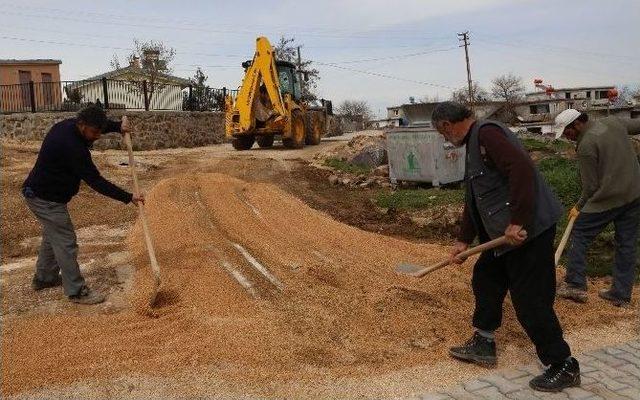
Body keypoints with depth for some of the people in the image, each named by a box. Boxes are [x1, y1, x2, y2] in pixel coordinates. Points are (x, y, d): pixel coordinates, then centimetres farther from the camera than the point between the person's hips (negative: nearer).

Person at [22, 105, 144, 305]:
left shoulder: (67, 125, -2)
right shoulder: (72, 147, -30)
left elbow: (99, 123, 19)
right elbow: (95, 181, -27)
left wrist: (118, 126, 1)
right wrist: (128, 198, -23)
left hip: (38, 192, 10)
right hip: (46, 199, -10)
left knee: (52, 235, 23)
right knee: (66, 242, -6)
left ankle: (43, 278, 38)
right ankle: (76, 291, 1)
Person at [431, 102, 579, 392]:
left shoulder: (486, 133, -14)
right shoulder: (474, 143, 19)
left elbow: (522, 169, -29)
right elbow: (473, 200, 23)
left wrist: (518, 223, -29)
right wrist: (464, 240, 22)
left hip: (527, 230, -11)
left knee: (530, 302, -3)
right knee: (484, 279, 20)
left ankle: (564, 367, 13)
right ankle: (483, 345, 34)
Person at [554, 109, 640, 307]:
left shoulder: (586, 146, -16)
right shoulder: (613, 122, 3)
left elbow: (591, 186, -11)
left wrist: (579, 207, 3)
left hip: (607, 199, -7)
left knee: (579, 234, 7)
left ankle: (576, 285, 7)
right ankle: (621, 294, 21)